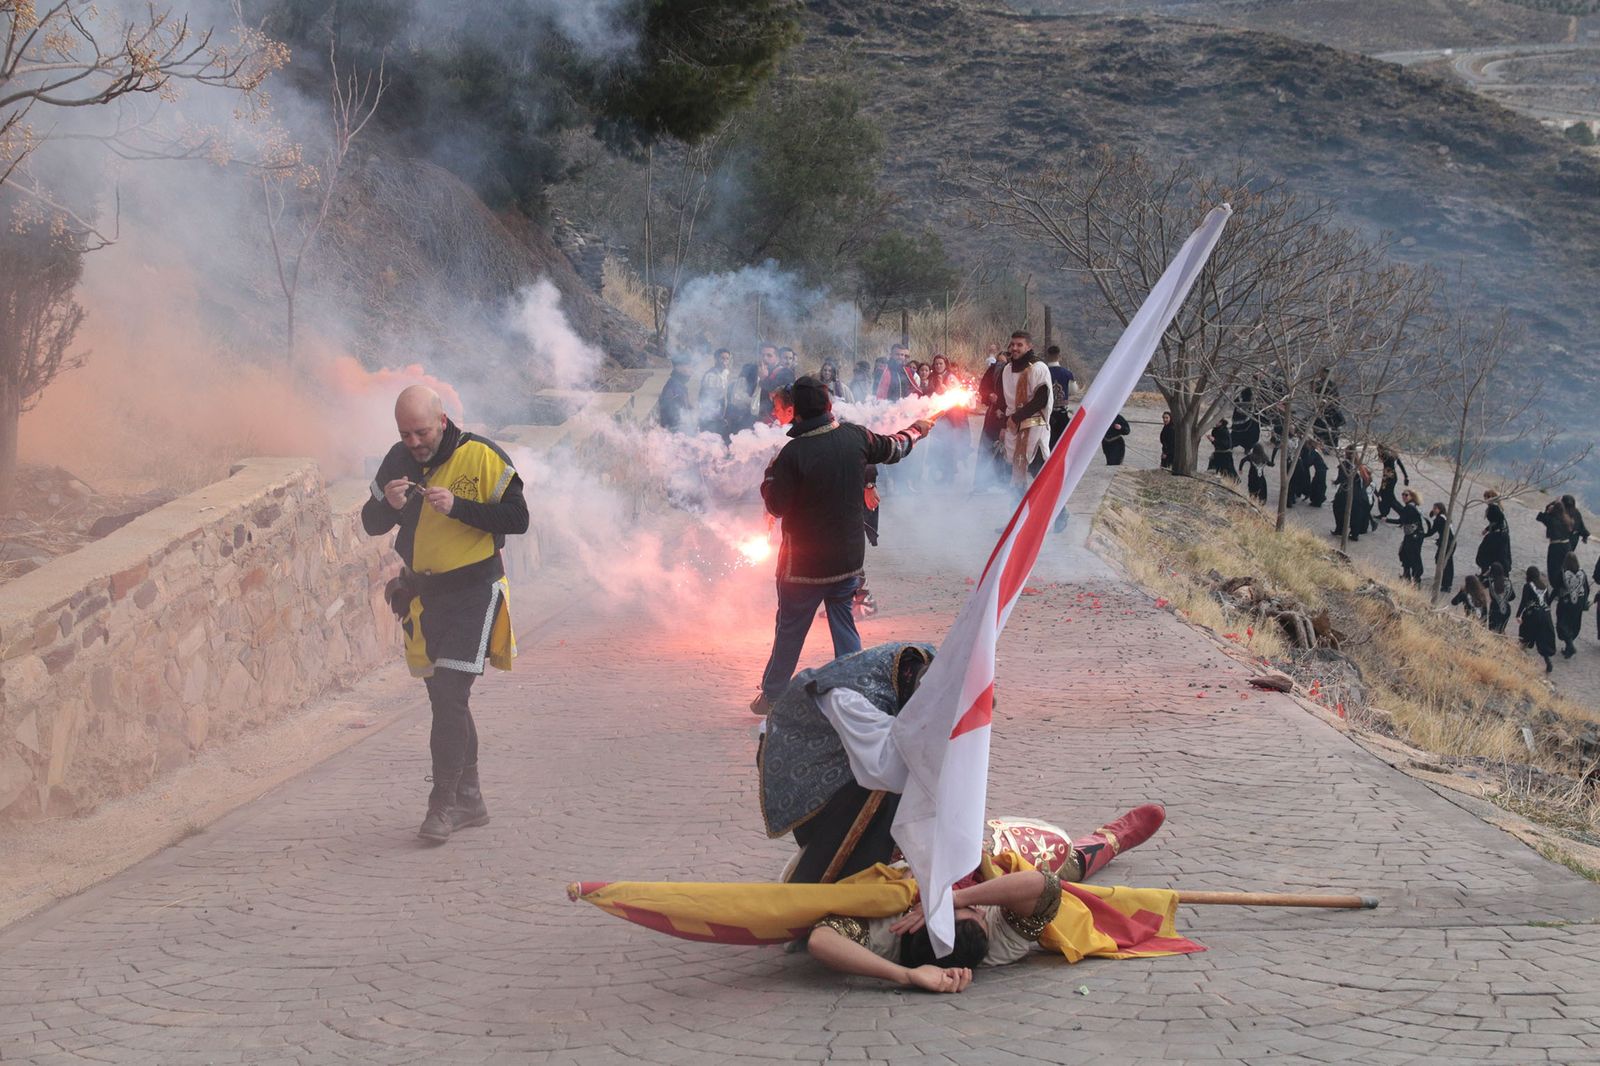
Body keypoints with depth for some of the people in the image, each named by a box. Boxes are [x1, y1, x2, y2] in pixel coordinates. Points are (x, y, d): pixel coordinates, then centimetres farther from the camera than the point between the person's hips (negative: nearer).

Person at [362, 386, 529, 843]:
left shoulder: (481, 456, -12)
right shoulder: (399, 461, 4)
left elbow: (517, 519, -15)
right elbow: (371, 525, 7)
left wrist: (456, 506, -25)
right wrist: (389, 504, -16)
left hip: (474, 591, -6)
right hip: (424, 594, 6)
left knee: (450, 696, -14)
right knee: (444, 698, 12)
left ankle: (444, 802, -11)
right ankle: (469, 800, 22)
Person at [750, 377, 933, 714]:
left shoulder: (793, 453, -21)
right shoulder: (855, 436, -6)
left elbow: (776, 506, -14)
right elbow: (892, 449, 15)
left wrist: (770, 475, 4)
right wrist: (914, 432, 36)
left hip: (804, 562, -4)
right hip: (849, 556, 4)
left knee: (789, 631, 9)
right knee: (844, 627, 14)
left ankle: (772, 697, 19)